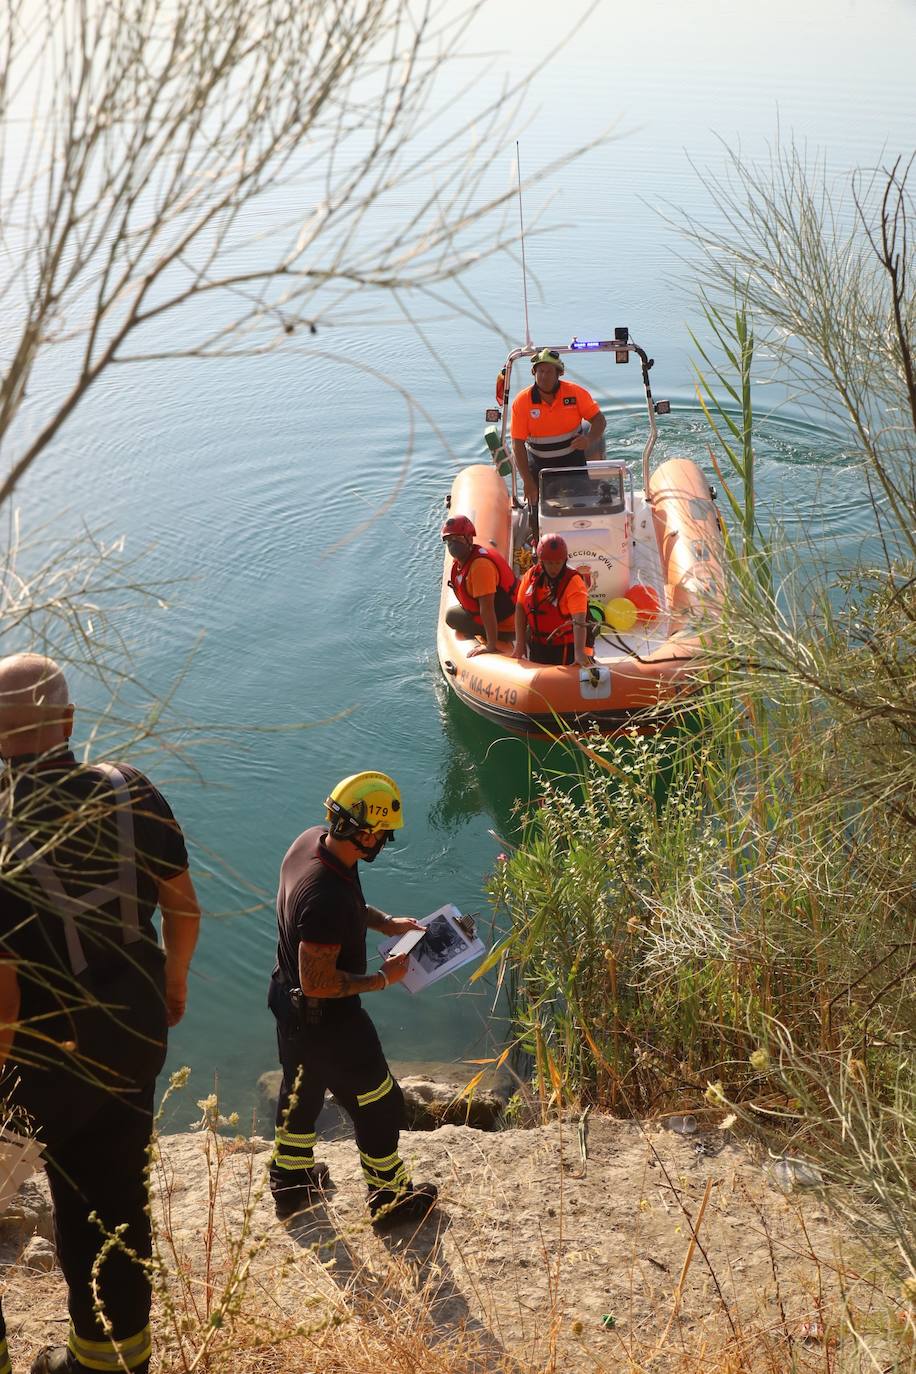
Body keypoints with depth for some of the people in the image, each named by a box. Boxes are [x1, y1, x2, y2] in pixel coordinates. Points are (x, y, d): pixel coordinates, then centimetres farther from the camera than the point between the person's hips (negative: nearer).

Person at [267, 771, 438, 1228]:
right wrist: (382, 979, -21)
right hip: (326, 1021, -9)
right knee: (378, 1104, 14)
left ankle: (291, 1182, 51)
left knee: (300, 1088, 30)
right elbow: (318, 982, -31)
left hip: (289, 1006, 9)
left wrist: (384, 921, 0)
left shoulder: (310, 840, -12)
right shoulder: (326, 898, -40)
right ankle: (391, 1199, 36)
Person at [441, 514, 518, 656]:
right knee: (451, 614, 24)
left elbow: (487, 608, -34)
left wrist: (491, 646, -35)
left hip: (504, 626, -10)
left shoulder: (481, 564, -30)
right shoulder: (459, 560, 2)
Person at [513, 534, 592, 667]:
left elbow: (579, 621, -29)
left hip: (565, 649, -5)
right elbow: (520, 608, 3)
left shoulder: (573, 582, -19)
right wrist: (520, 643, -1)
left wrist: (579, 652, -41)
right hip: (537, 646, 5)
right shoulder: (531, 575, -4)